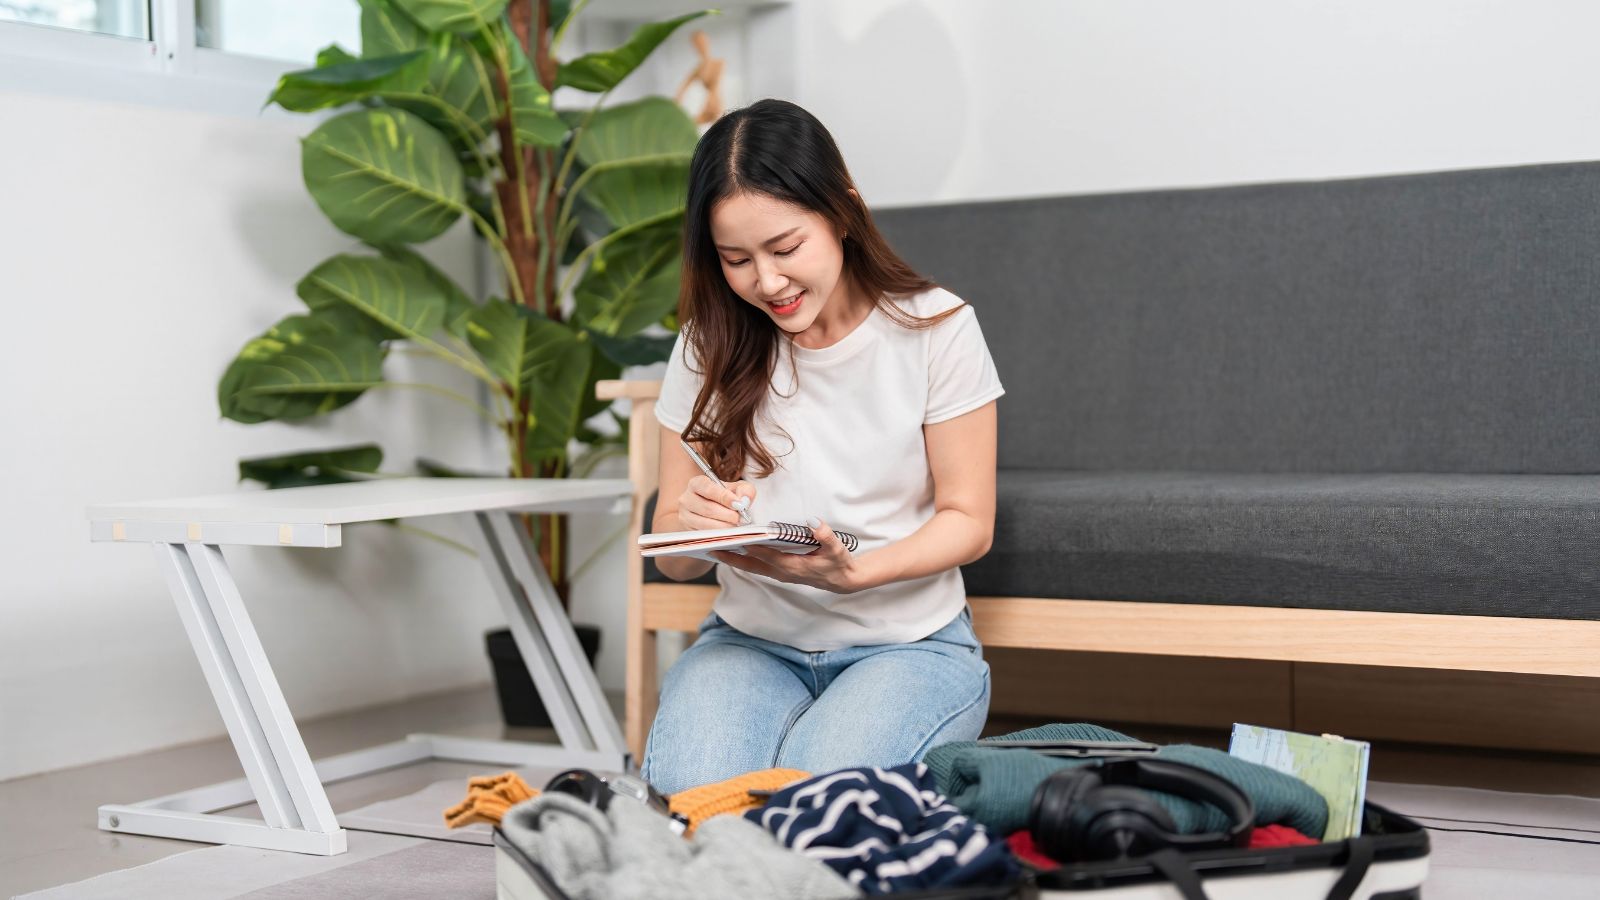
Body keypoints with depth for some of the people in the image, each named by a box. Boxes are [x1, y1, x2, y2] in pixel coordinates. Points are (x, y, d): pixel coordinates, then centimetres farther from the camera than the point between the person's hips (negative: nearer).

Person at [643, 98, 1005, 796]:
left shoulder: (934, 328, -8)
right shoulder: (710, 348, 0)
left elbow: (968, 520, -4)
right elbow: (674, 560, 2)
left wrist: (853, 572, -24)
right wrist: (694, 523, -24)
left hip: (908, 641, -1)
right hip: (752, 640, 2)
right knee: (689, 788, -30)